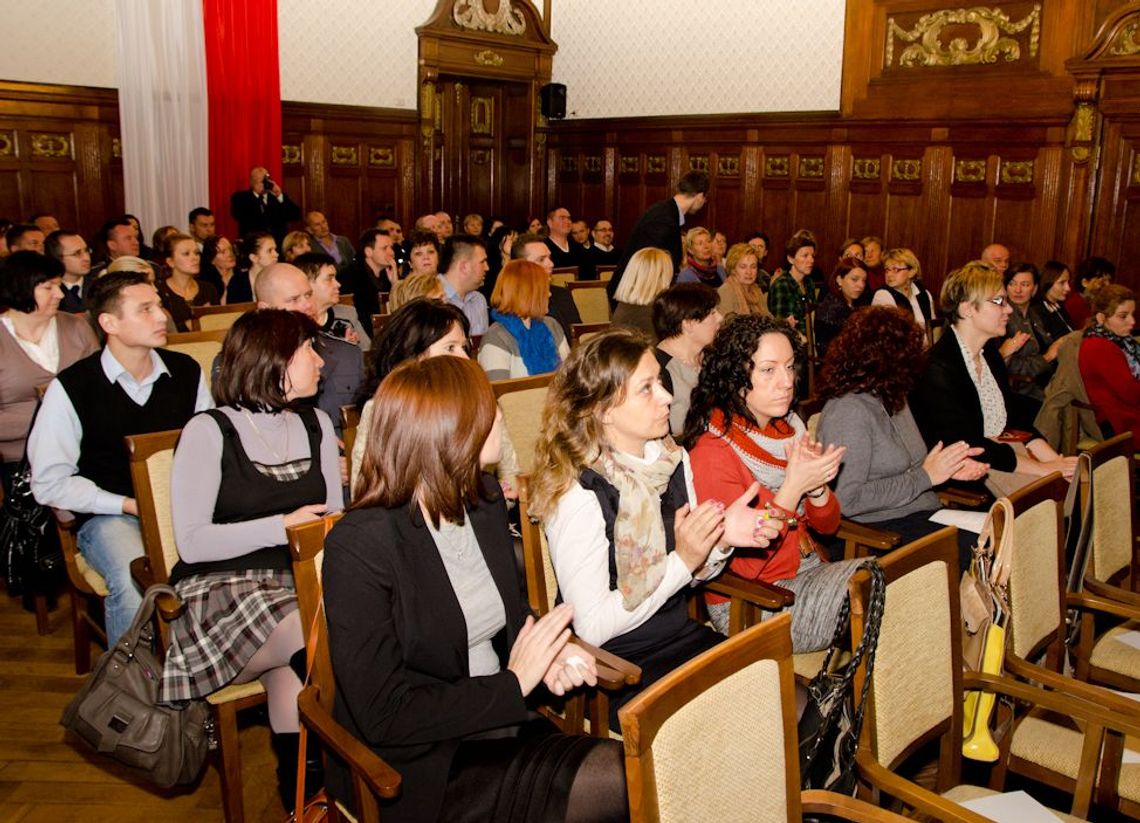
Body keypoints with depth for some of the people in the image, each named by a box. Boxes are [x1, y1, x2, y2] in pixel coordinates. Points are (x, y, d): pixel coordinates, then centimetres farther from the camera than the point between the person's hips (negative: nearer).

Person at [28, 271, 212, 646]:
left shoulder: (185, 371, 8)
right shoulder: (71, 387, -4)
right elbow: (49, 483, -3)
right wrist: (129, 505, -11)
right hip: (108, 517, -3)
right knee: (136, 582, -35)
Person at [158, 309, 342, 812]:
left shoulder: (316, 424, 15)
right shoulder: (209, 431, -3)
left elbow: (333, 520, 15)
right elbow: (192, 543, -10)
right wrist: (282, 525, -15)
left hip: (299, 586, 5)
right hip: (221, 595, -4)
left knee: (293, 670, -30)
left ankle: (300, 788, -9)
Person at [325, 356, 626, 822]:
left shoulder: (485, 501, 5)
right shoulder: (359, 546, -18)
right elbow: (382, 716, -17)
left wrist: (549, 652, -4)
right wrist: (513, 682, -15)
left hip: (503, 729, 7)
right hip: (421, 768, -7)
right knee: (617, 786, -24)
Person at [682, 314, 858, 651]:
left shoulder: (788, 428, 4)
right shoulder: (712, 452, -20)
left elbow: (828, 524, 9)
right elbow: (743, 565, -20)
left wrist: (816, 482, -14)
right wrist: (793, 486, -26)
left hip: (809, 570, 8)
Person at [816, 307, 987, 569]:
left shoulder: (892, 399, 14)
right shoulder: (849, 410, -15)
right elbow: (846, 500, -21)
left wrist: (948, 466, 4)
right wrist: (925, 477, -14)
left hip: (923, 514, 9)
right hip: (883, 530, -9)